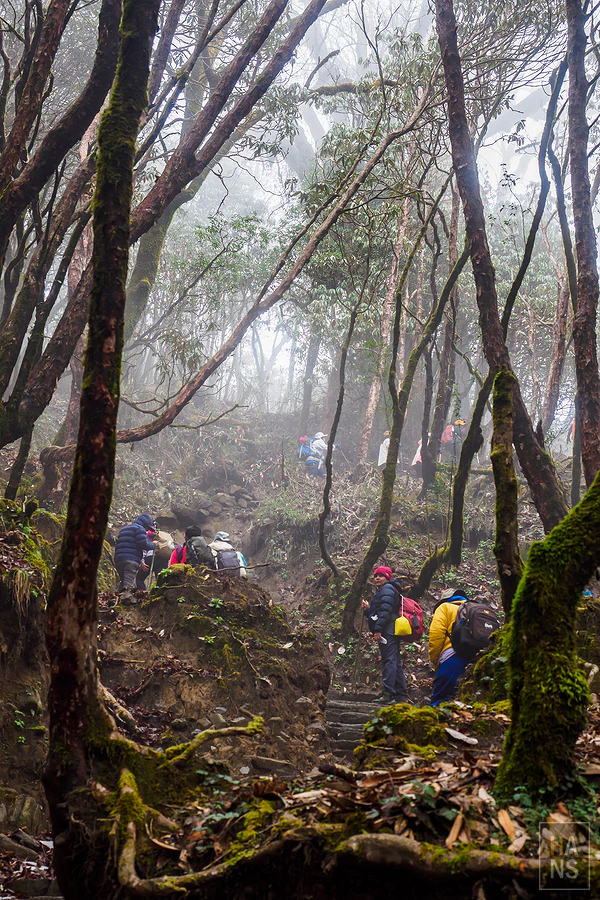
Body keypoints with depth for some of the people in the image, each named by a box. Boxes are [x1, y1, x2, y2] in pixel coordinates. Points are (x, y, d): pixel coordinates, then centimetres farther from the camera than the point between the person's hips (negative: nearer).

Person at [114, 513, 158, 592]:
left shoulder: (124, 529, 30)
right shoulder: (139, 529, 2)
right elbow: (143, 544, -12)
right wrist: (153, 545, 9)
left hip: (118, 559, 8)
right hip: (131, 560, -8)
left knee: (122, 582, 16)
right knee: (127, 585, -18)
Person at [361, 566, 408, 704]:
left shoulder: (387, 589, -3)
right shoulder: (380, 591, 28)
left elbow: (386, 611, -18)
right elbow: (375, 615, 32)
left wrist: (378, 629, -23)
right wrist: (368, 609, 18)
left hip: (388, 631, -11)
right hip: (391, 632, 11)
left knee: (389, 661, -15)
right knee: (395, 662, 9)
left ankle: (388, 694, -21)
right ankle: (401, 696, 11)